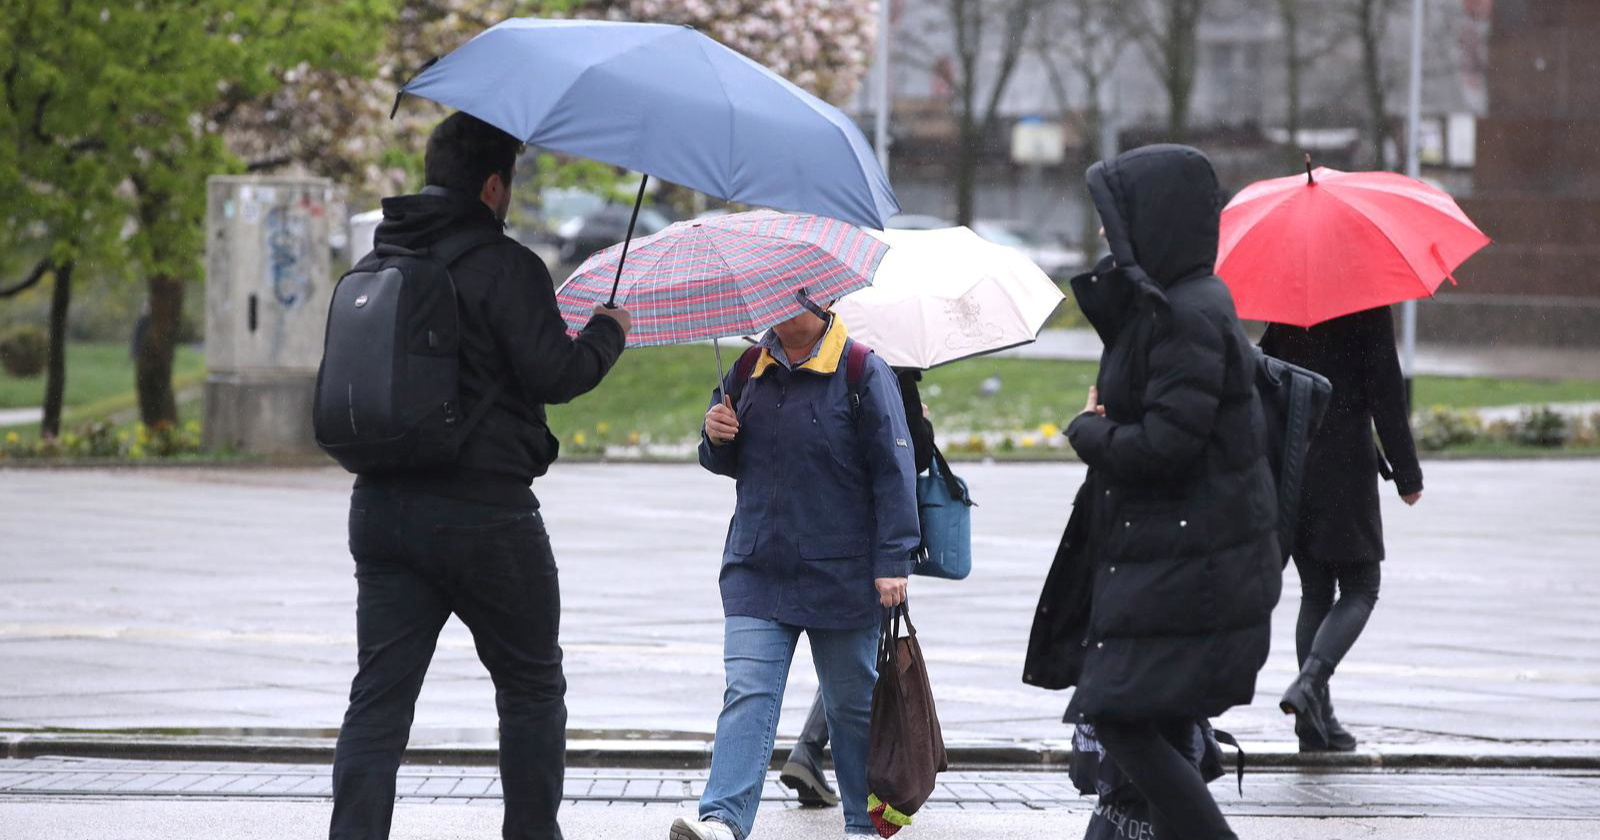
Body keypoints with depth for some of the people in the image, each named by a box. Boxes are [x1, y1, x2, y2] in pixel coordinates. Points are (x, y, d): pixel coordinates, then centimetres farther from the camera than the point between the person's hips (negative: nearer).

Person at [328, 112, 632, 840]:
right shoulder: (503, 266, -11)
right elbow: (553, 373, -16)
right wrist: (607, 334, 2)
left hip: (382, 508, 6)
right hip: (483, 515, -6)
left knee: (380, 697, 2)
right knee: (532, 687, 11)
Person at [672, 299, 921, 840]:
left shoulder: (861, 371, -4)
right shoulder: (749, 371, 9)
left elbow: (892, 469, -5)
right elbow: (729, 463, 21)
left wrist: (893, 560, -10)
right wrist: (717, 439, -4)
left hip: (841, 573, -3)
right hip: (758, 568, 3)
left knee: (852, 703, 7)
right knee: (748, 694, -11)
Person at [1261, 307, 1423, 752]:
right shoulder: (1370, 308, -8)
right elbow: (1386, 393, -10)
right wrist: (1407, 473, -4)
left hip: (1289, 463, 5)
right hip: (1345, 465, -5)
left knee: (1315, 593, 13)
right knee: (1359, 590, 6)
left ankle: (1316, 721, 9)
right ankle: (1310, 682, -18)